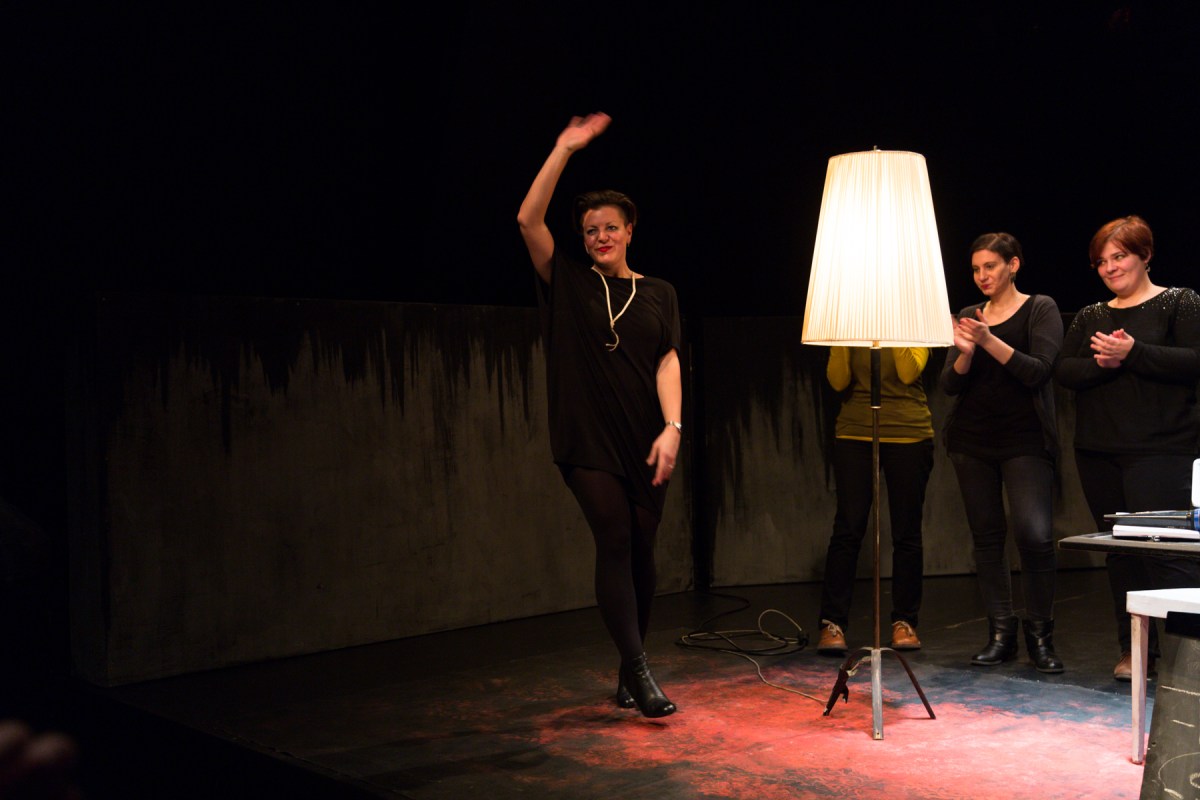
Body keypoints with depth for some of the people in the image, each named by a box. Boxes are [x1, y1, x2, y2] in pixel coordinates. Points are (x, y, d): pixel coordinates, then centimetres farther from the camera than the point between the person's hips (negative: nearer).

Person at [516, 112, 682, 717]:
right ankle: (639, 672, -12)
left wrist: (672, 426, -12)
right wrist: (565, 149, -5)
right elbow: (528, 219, -4)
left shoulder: (658, 294, 11)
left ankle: (627, 674, 17)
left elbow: (668, 362, 2)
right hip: (588, 439, -2)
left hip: (645, 440, 2)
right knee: (615, 542, -13)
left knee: (641, 550, 4)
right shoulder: (569, 284, 7)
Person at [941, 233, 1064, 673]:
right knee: (986, 537, 4)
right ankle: (1000, 633, 12)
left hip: (1025, 440, -4)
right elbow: (950, 385, 4)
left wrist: (990, 342, -22)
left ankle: (1040, 635, 0)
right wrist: (965, 353, -15)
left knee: (1034, 535, -15)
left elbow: (1038, 371, -12)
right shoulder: (968, 317, 12)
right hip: (972, 441, 4)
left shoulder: (1040, 309, 1)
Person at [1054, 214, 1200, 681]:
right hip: (1098, 452, 6)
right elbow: (1063, 372, 6)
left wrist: (1134, 353, -18)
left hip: (1160, 451, -6)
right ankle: (1133, 649, 17)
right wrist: (1101, 363, -13)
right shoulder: (1089, 317, 16)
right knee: (1120, 551, 9)